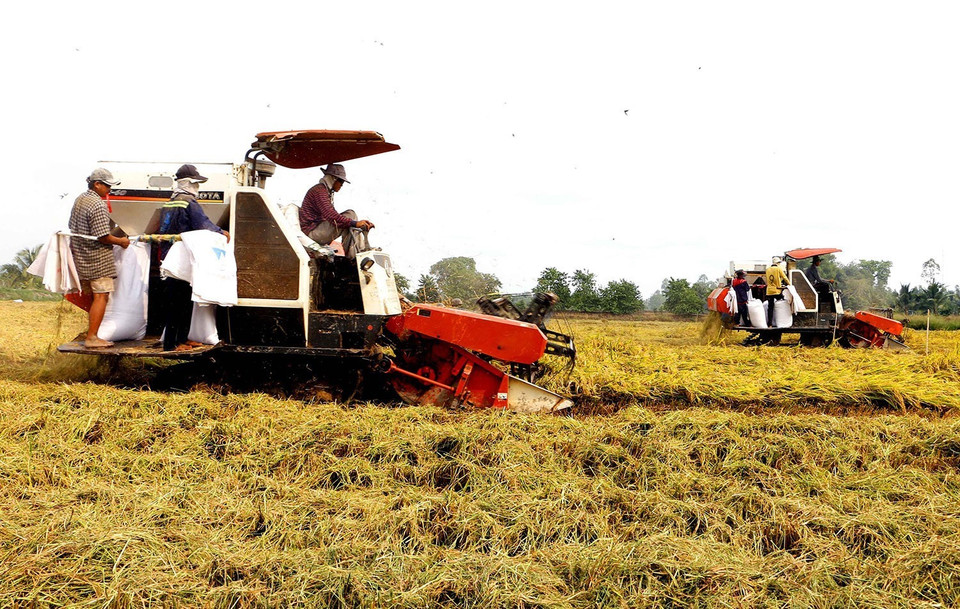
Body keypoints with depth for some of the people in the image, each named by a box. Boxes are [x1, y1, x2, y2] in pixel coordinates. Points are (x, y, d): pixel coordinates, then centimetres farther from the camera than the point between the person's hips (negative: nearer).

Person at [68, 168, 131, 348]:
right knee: (101, 296, -7)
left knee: (90, 296, 16)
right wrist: (121, 241, -6)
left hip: (81, 258, 10)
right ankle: (92, 338, -9)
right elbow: (102, 236, -21)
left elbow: (73, 229, 21)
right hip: (98, 260, -10)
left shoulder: (79, 201, 12)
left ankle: (91, 334, 21)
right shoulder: (97, 205, -18)